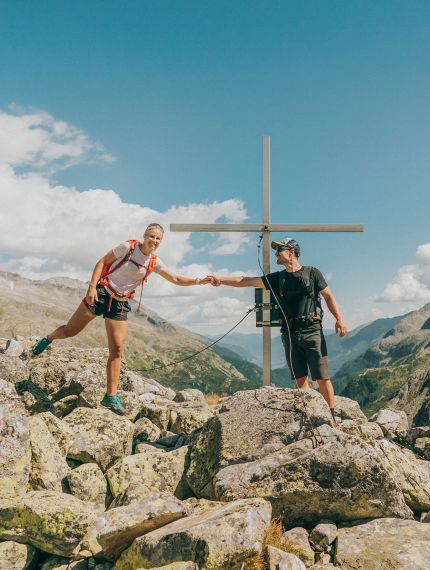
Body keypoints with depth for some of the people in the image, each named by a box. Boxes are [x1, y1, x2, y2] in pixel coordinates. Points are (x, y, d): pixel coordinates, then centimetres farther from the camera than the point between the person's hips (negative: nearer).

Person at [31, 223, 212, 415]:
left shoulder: (154, 262, 2)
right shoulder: (128, 247, -10)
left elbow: (176, 279, 3)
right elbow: (102, 261, -7)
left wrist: (199, 281, -11)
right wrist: (92, 286, -17)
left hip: (120, 304, 3)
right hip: (101, 293, -3)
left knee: (117, 350, -3)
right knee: (70, 331, 3)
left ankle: (111, 397, 3)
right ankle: (48, 339, 39)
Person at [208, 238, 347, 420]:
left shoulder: (312, 273, 4)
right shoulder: (277, 278, 12)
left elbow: (328, 296, 7)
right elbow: (247, 281, 9)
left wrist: (339, 319, -4)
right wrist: (221, 280, 2)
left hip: (312, 331, -3)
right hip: (290, 334, 4)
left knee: (322, 377, -4)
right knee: (300, 378, 4)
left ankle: (331, 415, 5)